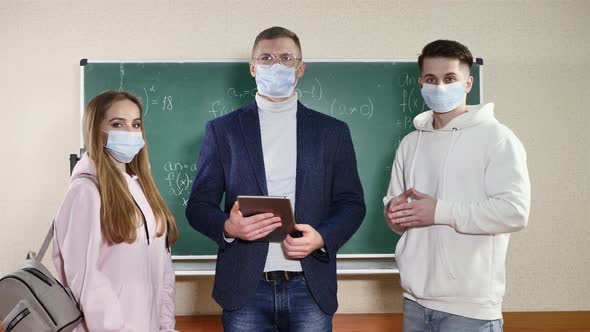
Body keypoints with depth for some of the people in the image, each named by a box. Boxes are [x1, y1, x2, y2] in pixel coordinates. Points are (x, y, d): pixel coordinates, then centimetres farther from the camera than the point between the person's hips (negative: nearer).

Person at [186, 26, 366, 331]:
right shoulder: (222, 130, 6)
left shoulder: (333, 131, 9)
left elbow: (351, 203, 8)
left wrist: (322, 237, -11)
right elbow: (198, 206, 6)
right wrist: (227, 227, -15)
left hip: (310, 287, 1)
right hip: (245, 287, 0)